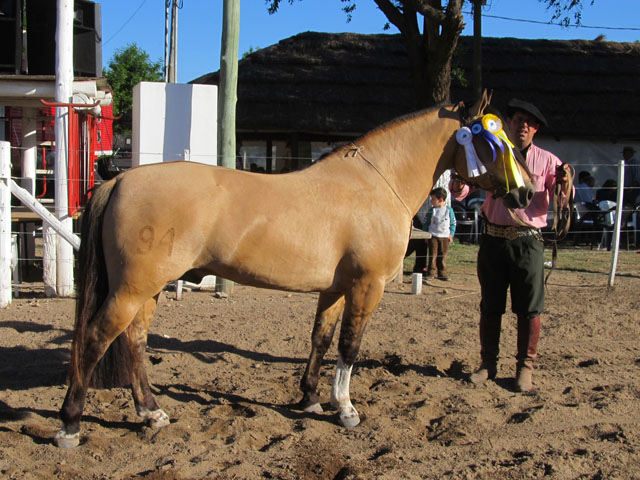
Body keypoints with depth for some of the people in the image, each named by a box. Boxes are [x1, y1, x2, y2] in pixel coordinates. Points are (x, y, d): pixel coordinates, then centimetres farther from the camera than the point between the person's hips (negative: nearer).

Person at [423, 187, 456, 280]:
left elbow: (453, 223, 8)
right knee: (433, 254, -3)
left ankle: (442, 272, 10)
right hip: (433, 236, 0)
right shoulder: (432, 210, 2)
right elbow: (426, 222, 8)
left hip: (445, 237, 0)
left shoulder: (449, 210, 1)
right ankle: (431, 271, 2)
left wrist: (451, 234, 1)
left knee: (443, 255, 2)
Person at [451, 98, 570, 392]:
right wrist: (459, 181, -20)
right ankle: (488, 364, 19)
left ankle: (525, 367, 15)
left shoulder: (547, 161, 5)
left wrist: (563, 183, -21)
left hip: (528, 241, -1)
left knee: (529, 310, 2)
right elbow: (459, 193, 3)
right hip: (493, 239, 1)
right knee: (490, 307, 8)